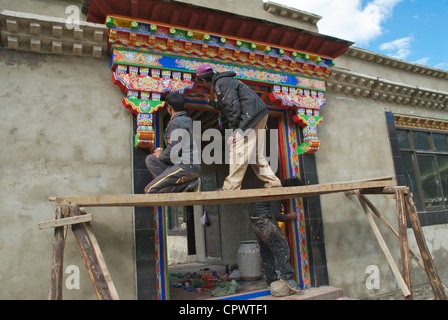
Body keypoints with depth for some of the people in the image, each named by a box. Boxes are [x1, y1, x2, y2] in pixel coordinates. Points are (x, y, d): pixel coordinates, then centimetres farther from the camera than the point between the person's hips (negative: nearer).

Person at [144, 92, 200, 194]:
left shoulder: (176, 123, -13)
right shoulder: (187, 119, 16)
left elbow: (173, 151, -18)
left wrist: (161, 155, 2)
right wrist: (161, 153, 23)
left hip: (186, 167, -10)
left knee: (150, 190, -8)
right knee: (151, 159, 13)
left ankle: (188, 185, -12)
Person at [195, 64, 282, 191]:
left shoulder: (221, 83, -9)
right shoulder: (226, 81, 24)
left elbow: (233, 107, -18)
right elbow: (226, 107, 30)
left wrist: (233, 130, -14)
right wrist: (210, 102, 39)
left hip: (250, 116, -10)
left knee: (238, 151, -10)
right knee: (255, 153, 13)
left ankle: (230, 188, -7)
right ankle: (273, 183, 12)